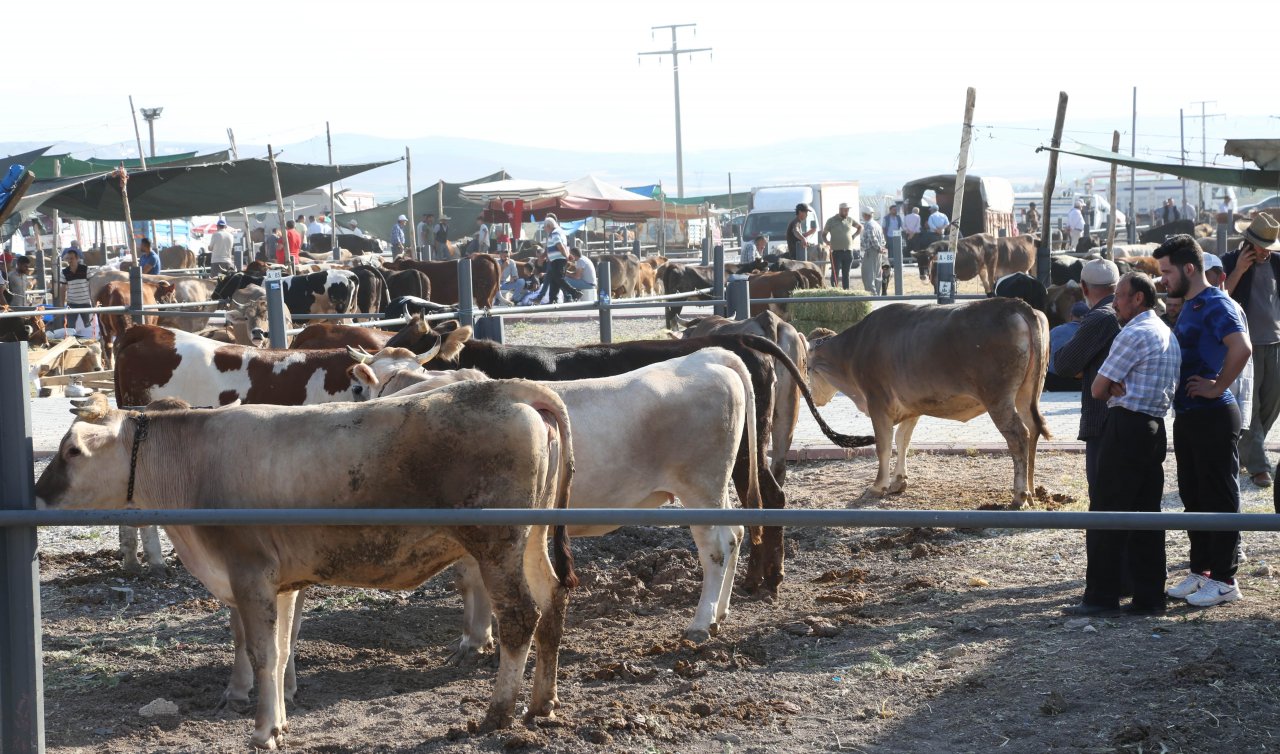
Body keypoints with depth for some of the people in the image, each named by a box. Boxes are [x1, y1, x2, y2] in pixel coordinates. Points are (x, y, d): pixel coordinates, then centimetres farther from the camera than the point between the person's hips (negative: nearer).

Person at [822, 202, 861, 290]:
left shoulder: (850, 220, 9)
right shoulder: (831, 220, 0)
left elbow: (860, 227, 26)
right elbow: (824, 235, 5)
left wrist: (854, 236, 11)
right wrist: (828, 242, -14)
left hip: (848, 251, 4)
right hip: (836, 251, -4)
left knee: (846, 274, 8)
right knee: (835, 273, -5)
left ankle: (846, 291, 11)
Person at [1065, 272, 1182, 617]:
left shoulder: (1134, 334, -12)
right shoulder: (1169, 335, 18)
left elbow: (1097, 389, -11)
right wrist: (1120, 389, 2)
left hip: (1126, 428, -9)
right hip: (1155, 429, 9)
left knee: (1106, 515, -4)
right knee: (1146, 516, 10)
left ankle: (1101, 596, -2)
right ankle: (1149, 596, 11)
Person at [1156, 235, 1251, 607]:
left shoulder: (1216, 305, -15)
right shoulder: (1188, 307, 15)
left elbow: (1241, 348, -31)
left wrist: (1217, 387, -23)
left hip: (1213, 416, -10)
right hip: (1188, 416, 10)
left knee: (1220, 499, -2)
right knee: (1194, 497, 14)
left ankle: (1225, 580, 4)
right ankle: (1201, 571, 23)